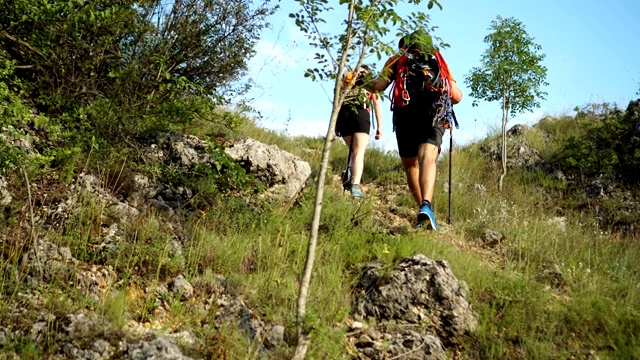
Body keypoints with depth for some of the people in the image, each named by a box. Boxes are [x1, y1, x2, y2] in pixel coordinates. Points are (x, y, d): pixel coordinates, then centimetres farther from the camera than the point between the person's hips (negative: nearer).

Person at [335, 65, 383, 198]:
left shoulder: (347, 78, 28)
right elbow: (377, 105, 12)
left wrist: (336, 124, 15)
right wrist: (379, 127, 8)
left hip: (344, 114, 3)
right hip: (361, 114, -3)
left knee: (353, 151, 20)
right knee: (359, 152, -10)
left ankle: (350, 176, -1)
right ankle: (355, 185, -27)